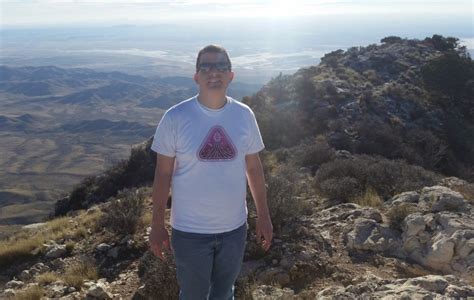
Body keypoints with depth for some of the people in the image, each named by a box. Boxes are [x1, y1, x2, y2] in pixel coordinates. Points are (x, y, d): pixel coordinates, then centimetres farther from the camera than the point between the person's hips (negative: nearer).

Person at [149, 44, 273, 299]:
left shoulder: (244, 115, -4)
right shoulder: (175, 117, -13)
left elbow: (253, 167, 5)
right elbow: (163, 174, -6)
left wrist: (263, 216, 7)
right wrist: (157, 226, -4)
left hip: (234, 227, 3)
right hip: (189, 231, -2)